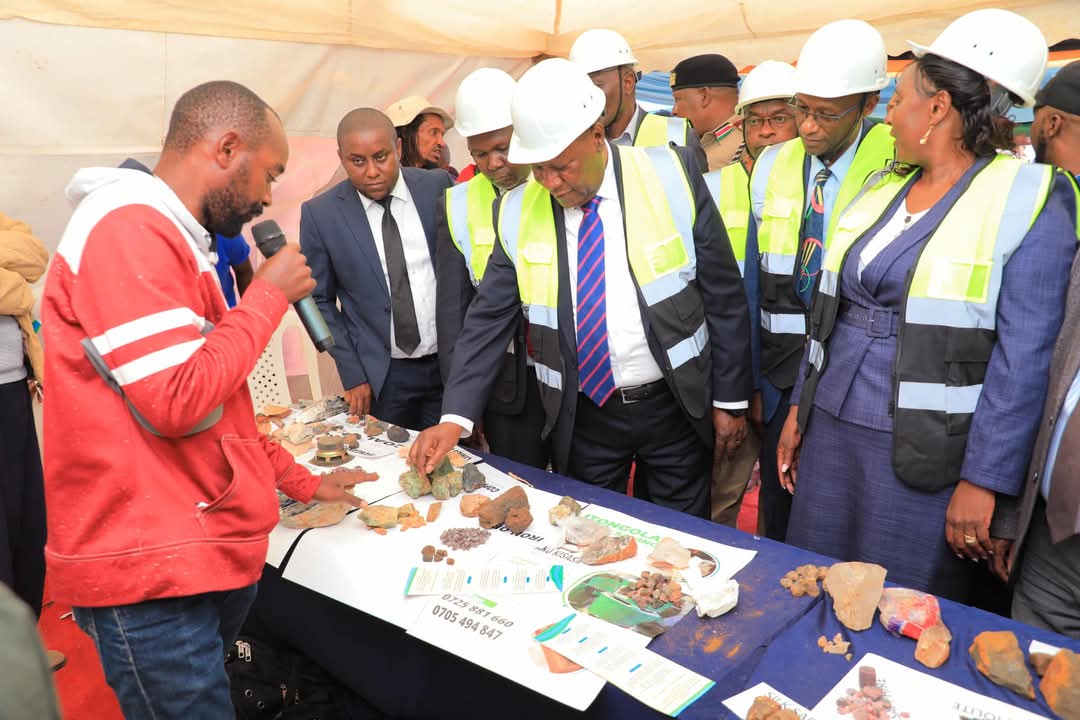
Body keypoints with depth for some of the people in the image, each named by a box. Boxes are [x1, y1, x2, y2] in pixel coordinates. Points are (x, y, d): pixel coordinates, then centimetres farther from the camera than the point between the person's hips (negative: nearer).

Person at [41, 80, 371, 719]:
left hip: (211, 557, 9)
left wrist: (302, 483, 22)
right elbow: (180, 401, -24)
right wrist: (269, 295, -12)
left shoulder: (167, 238, 15)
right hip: (151, 579, -9)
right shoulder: (128, 229, -17)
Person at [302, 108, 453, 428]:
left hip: (451, 363, 1)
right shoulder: (319, 214, -7)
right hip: (381, 377, -1)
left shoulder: (438, 187, -5)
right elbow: (318, 300, 1)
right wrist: (352, 374, -4)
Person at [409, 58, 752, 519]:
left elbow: (724, 294, -4)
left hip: (676, 405, -1)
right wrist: (455, 418, -10)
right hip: (582, 417, 1)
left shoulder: (670, 177, -10)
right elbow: (488, 320, -1)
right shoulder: (517, 212, -6)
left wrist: (730, 398, -1)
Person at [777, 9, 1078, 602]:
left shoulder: (1028, 200, -9)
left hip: (924, 451, -5)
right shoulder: (880, 187, 8)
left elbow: (1022, 359, -12)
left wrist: (984, 480, -14)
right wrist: (799, 409, 12)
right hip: (830, 429, 6)